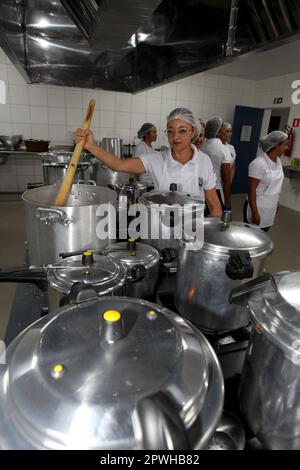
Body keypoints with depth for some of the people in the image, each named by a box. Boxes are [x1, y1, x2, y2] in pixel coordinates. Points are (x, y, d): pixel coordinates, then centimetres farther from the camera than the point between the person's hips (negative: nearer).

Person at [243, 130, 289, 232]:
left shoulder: (278, 161, 6)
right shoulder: (259, 163, -19)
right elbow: (251, 189, -20)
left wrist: (276, 203, 18)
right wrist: (255, 212, -20)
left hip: (270, 209, 7)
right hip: (258, 208, -7)